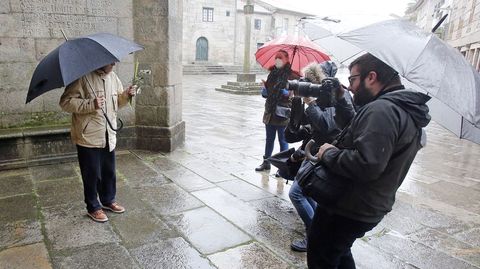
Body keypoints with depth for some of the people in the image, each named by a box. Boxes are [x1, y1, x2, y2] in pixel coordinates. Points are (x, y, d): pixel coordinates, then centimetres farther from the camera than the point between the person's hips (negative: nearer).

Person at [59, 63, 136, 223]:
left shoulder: (113, 77, 8)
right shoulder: (83, 77, -15)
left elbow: (117, 101, 20)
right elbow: (65, 102, -17)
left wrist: (126, 95, -1)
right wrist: (91, 104, -27)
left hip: (109, 136, 7)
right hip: (89, 137, -6)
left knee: (109, 172, 18)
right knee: (92, 175, 6)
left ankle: (108, 200, 38)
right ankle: (93, 208, 25)